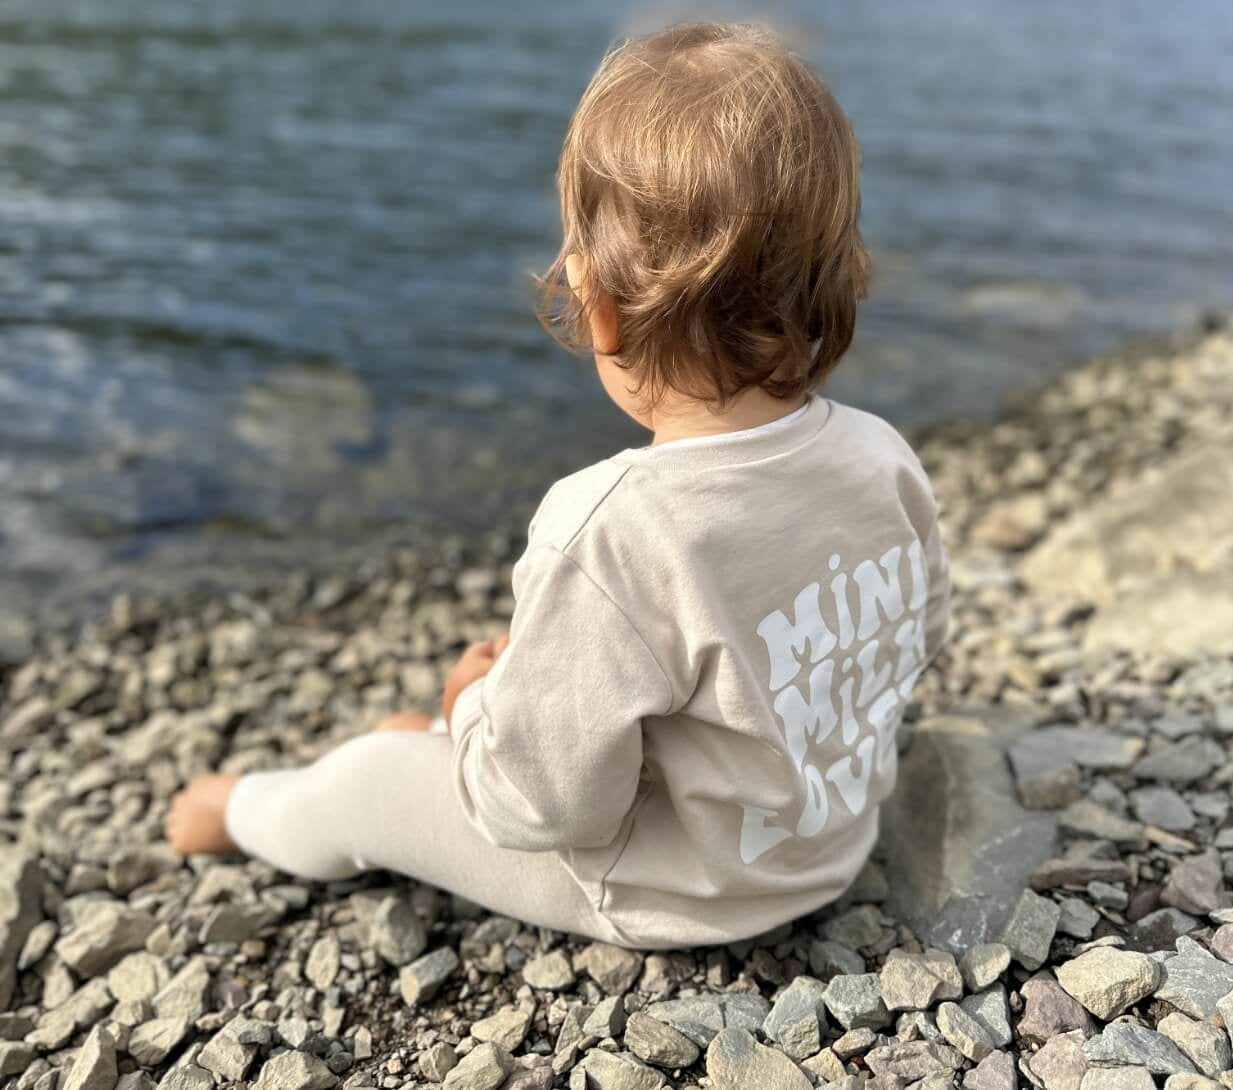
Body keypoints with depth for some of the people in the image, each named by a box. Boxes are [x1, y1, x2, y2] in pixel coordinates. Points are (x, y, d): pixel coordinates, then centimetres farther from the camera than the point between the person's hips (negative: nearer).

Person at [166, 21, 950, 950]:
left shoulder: (607, 533, -38)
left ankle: (245, 812, 43)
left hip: (671, 898, -6)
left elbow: (543, 804, -29)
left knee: (371, 775, 14)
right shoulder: (884, 456, -16)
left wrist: (478, 703, -8)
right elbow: (918, 641, 1)